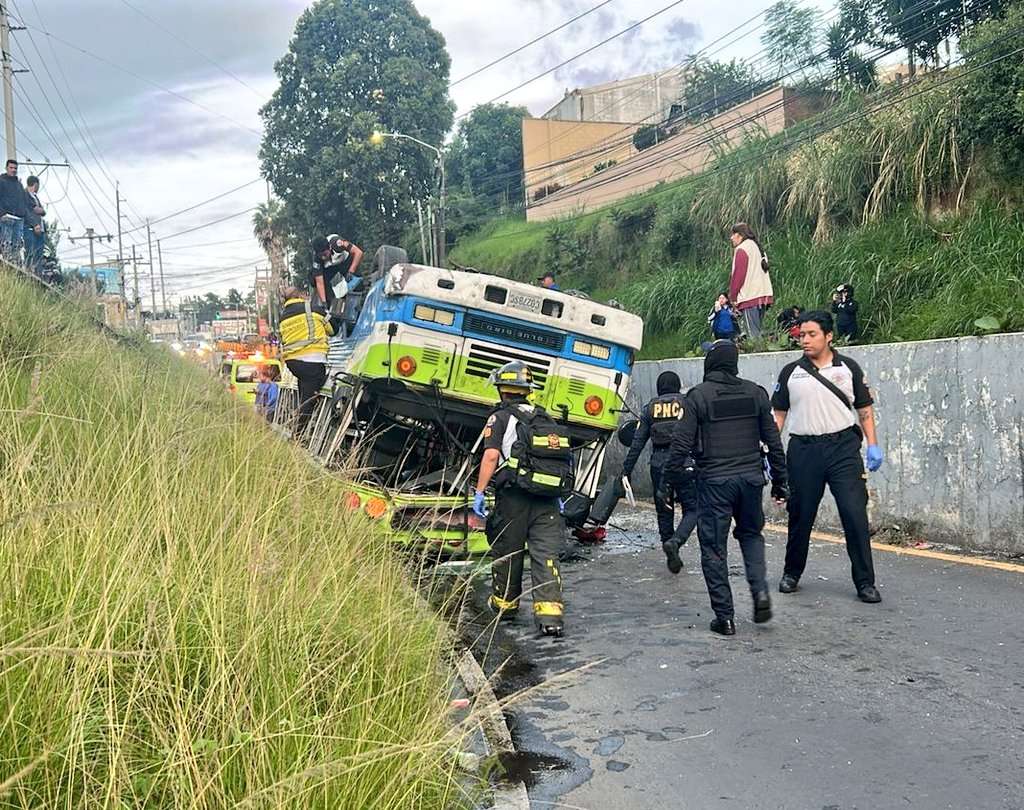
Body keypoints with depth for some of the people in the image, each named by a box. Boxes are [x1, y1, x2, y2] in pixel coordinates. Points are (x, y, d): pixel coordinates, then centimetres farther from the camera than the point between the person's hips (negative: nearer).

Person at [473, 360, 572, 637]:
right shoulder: (546, 419, 18)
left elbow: (491, 455, -14)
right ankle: (550, 614, -10)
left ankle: (504, 604, 29)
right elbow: (564, 460, 19)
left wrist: (479, 492, -11)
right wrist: (559, 498, 25)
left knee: (507, 552, 13)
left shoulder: (501, 417, -1)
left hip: (514, 497, -4)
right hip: (548, 499, 4)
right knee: (546, 555, 0)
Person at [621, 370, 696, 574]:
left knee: (664, 512, 14)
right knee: (692, 509, 3)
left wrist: (626, 470, 9)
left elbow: (637, 442, 6)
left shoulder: (650, 408, 10)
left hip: (658, 463, 3)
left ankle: (672, 557, 19)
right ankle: (674, 542, -22)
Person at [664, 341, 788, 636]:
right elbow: (773, 441, 9)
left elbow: (681, 443, -10)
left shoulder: (698, 396, -6)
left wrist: (669, 479, -2)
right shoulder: (755, 393, 6)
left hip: (714, 481, -4)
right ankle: (760, 590, 3)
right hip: (751, 478, 4)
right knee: (751, 534, 24)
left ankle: (724, 617, 6)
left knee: (713, 548, 5)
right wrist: (779, 480, 17)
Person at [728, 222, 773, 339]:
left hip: (749, 297, -9)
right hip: (763, 294, 9)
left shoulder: (741, 249, -7)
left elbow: (738, 275, -12)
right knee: (757, 331, 12)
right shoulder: (757, 247, 20)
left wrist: (732, 296, -5)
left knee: (753, 334, -9)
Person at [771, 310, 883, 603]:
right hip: (804, 450, 1)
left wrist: (873, 445, -1)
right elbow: (778, 414, 9)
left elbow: (865, 408, 9)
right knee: (800, 516, 9)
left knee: (855, 514, -6)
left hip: (843, 448, -1)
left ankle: (865, 582, 3)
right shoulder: (791, 372, 7)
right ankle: (792, 573, 27)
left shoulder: (848, 368, 6)